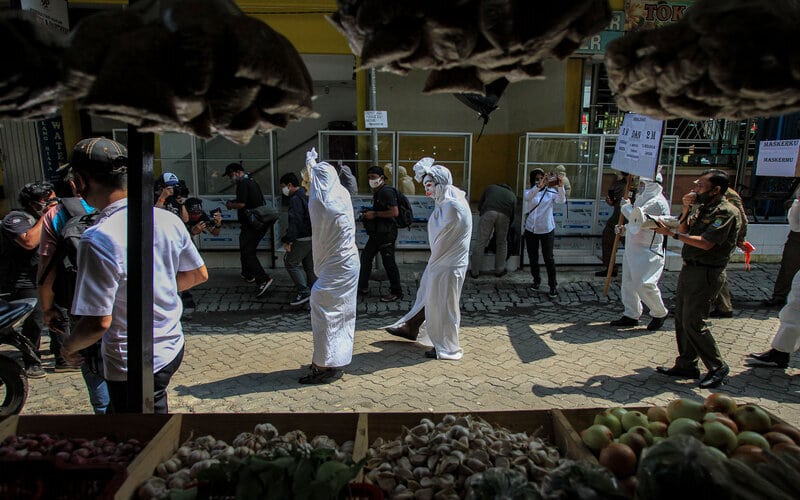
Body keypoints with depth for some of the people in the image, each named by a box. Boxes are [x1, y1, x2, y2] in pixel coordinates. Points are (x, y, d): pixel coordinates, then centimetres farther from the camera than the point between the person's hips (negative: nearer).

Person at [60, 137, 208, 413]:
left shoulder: (99, 239, -25)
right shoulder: (168, 220, -5)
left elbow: (99, 321, -23)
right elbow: (199, 275, 6)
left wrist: (69, 346, -3)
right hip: (173, 347, 7)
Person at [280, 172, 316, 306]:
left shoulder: (295, 199, -15)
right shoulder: (307, 195, 15)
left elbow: (294, 221, -23)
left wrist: (288, 240, -21)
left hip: (303, 238, -9)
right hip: (314, 236, 9)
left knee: (290, 261, 0)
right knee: (310, 265, 14)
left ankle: (304, 292, -5)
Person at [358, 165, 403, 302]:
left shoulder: (387, 191, -15)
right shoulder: (377, 192, 16)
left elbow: (395, 212, -24)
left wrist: (375, 214, -19)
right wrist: (367, 214, 10)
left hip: (386, 233, -10)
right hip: (377, 233, 11)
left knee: (389, 262, -5)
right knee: (365, 256, 16)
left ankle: (396, 293, 5)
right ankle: (363, 287, 28)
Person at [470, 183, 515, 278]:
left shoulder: (490, 187, 31)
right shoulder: (512, 195, 32)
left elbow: (479, 206, 23)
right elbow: (512, 214, 23)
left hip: (488, 212, -1)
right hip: (504, 215, 1)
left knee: (481, 243, 3)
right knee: (502, 243, 18)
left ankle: (474, 272, 6)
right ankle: (499, 270, 24)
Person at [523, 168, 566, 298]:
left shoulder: (551, 192, -1)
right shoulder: (528, 192, 1)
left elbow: (561, 200, -19)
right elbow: (527, 197, -23)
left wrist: (561, 187, -36)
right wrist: (538, 186, -38)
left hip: (547, 230, -2)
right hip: (531, 230, 2)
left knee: (548, 258, -7)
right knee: (533, 257, 13)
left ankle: (553, 286, 0)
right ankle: (536, 280, 33)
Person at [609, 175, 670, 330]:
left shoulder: (657, 202, -15)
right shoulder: (642, 199, 16)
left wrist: (626, 206, -9)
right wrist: (625, 228, 7)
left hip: (648, 251, -10)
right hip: (633, 248, 10)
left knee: (644, 284, -11)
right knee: (628, 282, 11)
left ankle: (660, 314, 11)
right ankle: (631, 315, 22)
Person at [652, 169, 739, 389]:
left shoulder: (726, 212, -13)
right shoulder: (702, 207, 14)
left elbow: (705, 243, -22)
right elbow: (685, 231, 13)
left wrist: (672, 233, -21)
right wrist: (686, 210, -1)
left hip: (705, 273, -9)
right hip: (689, 269, 9)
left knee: (692, 322, -8)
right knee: (681, 319, 11)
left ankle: (718, 367, 7)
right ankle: (686, 365, 21)